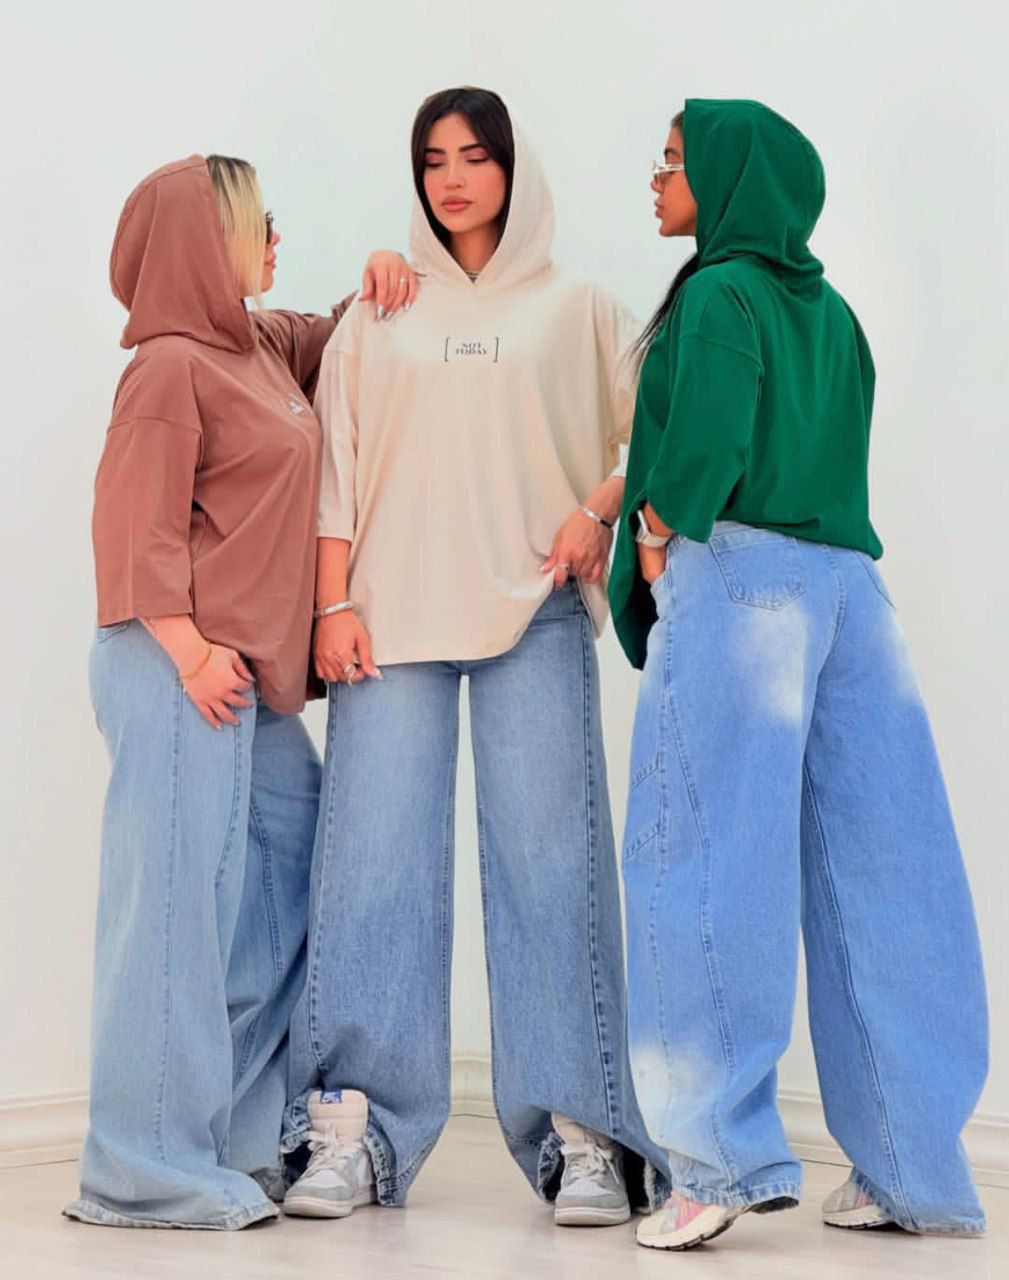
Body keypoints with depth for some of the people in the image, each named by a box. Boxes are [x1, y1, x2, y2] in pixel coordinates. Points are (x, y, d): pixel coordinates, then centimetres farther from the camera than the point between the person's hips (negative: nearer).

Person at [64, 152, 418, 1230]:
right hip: (182, 667, -10)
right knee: (179, 897, -7)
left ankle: (238, 1135, 21)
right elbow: (139, 522, -14)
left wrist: (376, 288, 16)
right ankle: (149, 1169, 0)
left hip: (249, 672, 10)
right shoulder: (171, 365, -9)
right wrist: (185, 647, -19)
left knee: (295, 878, 11)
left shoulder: (262, 346, 17)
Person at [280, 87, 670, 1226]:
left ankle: (581, 1136, -4)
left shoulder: (575, 309, 15)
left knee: (550, 860, -7)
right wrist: (334, 604, 0)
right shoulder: (379, 316, 17)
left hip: (533, 616, -1)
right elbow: (339, 466, 10)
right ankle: (352, 1131, -3)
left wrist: (600, 513, -5)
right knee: (376, 858, -6)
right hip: (396, 614, 1)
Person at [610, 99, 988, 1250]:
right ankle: (913, 1173, 8)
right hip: (852, 586, 8)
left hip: (736, 578, -8)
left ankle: (729, 1155, -9)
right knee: (874, 873, 5)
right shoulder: (832, 312, 20)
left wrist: (662, 535, -1)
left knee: (706, 859, -5)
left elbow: (707, 440, -16)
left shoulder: (717, 292, -3)